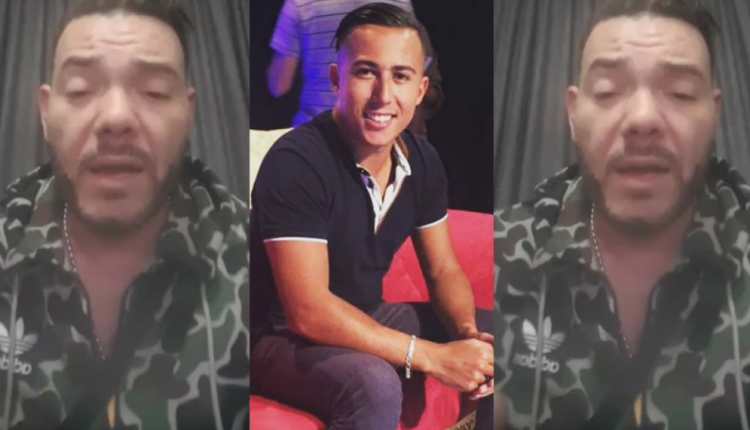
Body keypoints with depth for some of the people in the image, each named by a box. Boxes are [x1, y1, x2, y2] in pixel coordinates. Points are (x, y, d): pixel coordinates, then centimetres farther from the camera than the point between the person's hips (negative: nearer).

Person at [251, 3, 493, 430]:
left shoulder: (422, 159, -3)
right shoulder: (295, 163, -26)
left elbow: (443, 269, 6)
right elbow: (308, 313, -30)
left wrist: (468, 334, -17)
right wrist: (434, 358, -30)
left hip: (368, 318, 8)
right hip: (284, 335, -7)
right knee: (376, 385, -36)